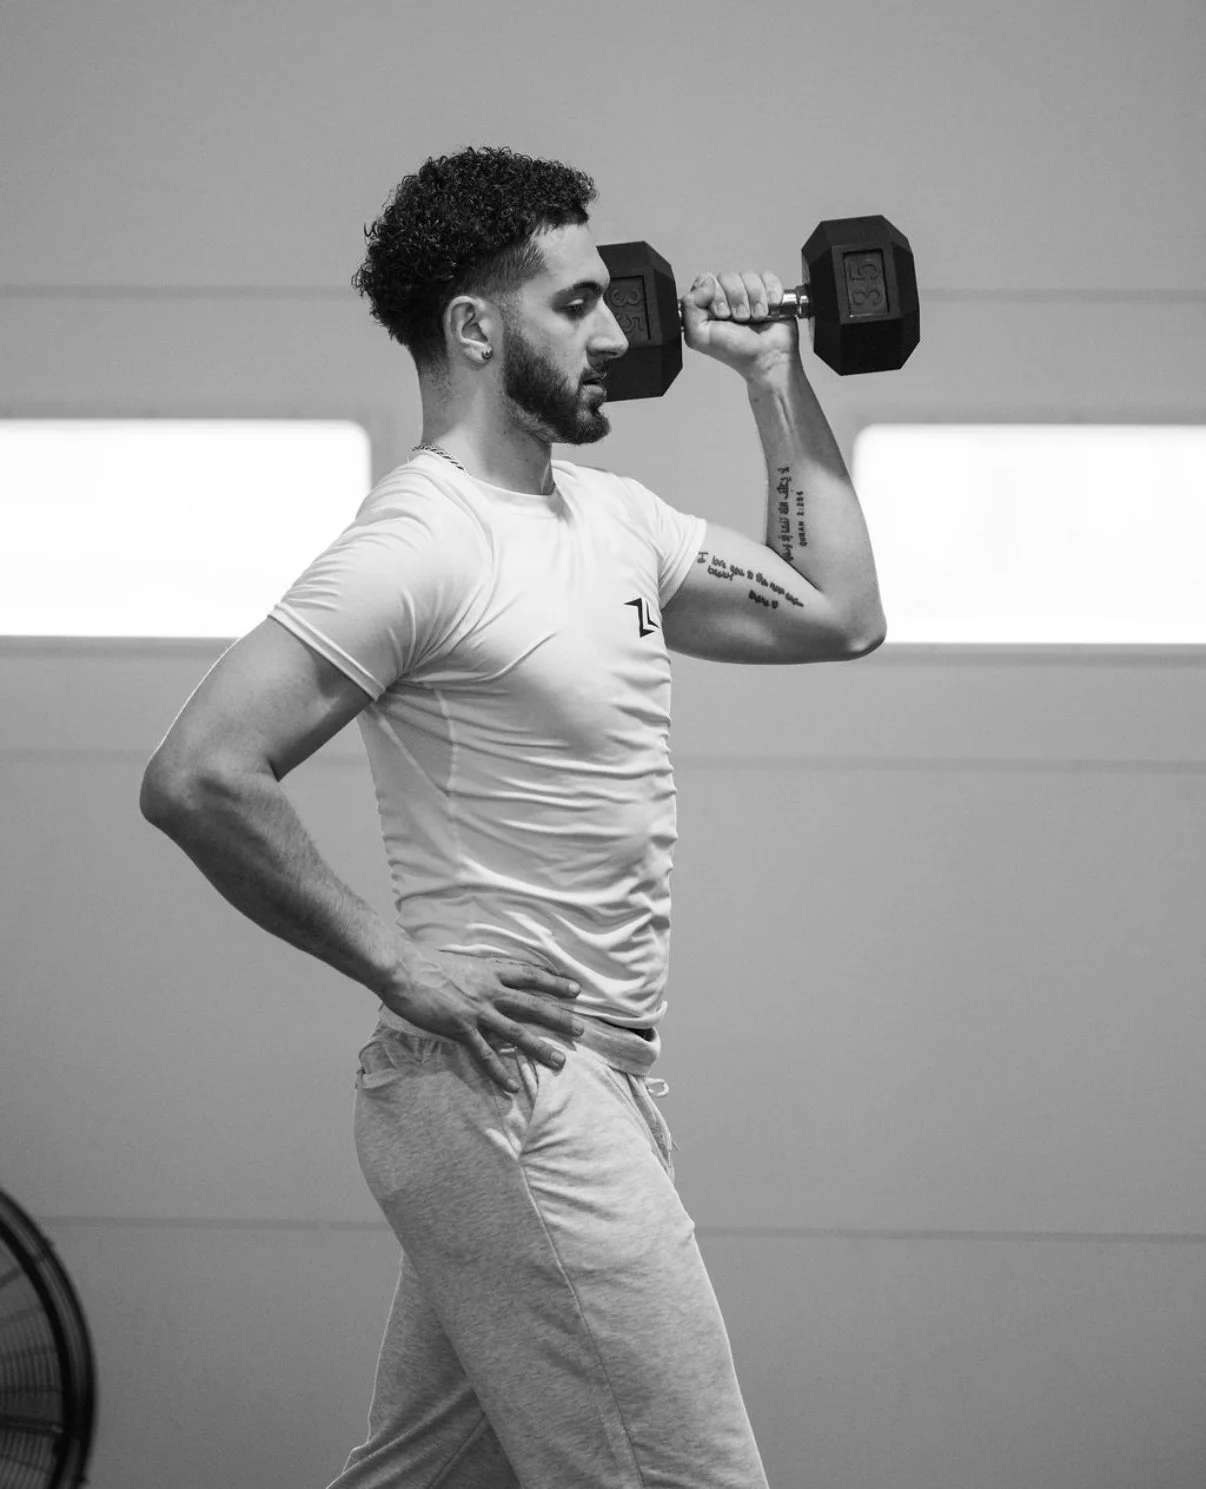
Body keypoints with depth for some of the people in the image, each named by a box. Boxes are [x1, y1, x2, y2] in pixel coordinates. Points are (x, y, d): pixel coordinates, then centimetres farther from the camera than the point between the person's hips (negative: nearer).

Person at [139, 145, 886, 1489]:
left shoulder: (611, 518, 13)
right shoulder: (418, 546, -16)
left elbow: (838, 612, 23)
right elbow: (199, 777, -23)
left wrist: (776, 380, 19)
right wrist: (398, 965, -18)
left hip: (582, 1086, 9)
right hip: (512, 1093, -9)